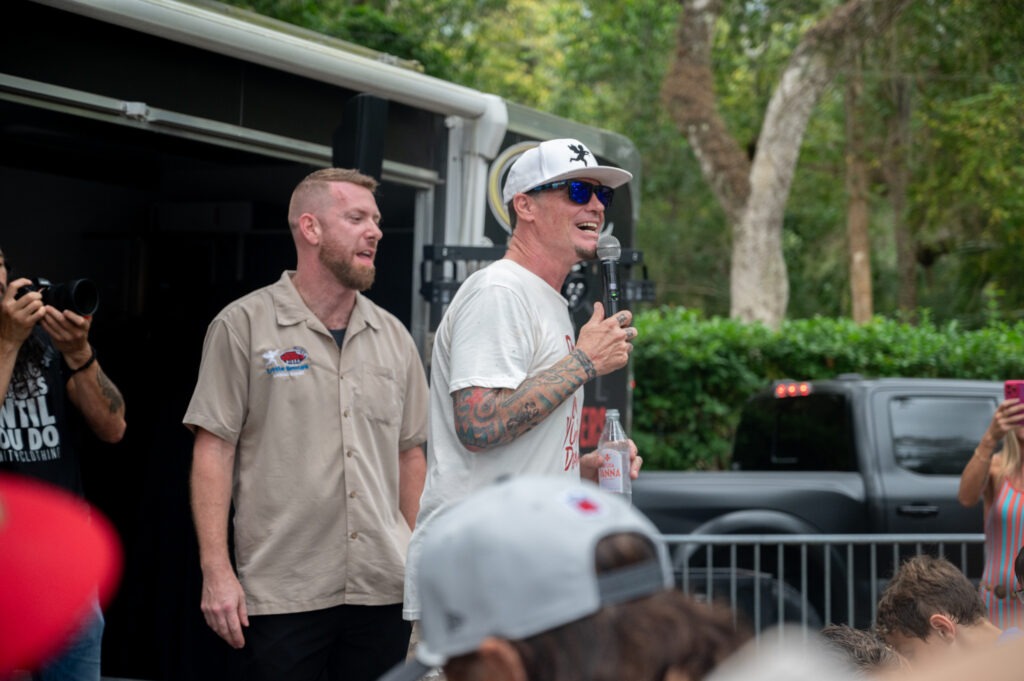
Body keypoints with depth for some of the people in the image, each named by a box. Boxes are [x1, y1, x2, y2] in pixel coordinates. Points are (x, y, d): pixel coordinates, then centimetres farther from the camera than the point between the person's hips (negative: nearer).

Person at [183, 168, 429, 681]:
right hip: (280, 594, -4)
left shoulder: (393, 336, 13)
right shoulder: (244, 326, -2)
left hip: (383, 590, 5)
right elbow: (213, 449, -5)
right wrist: (216, 571, -12)